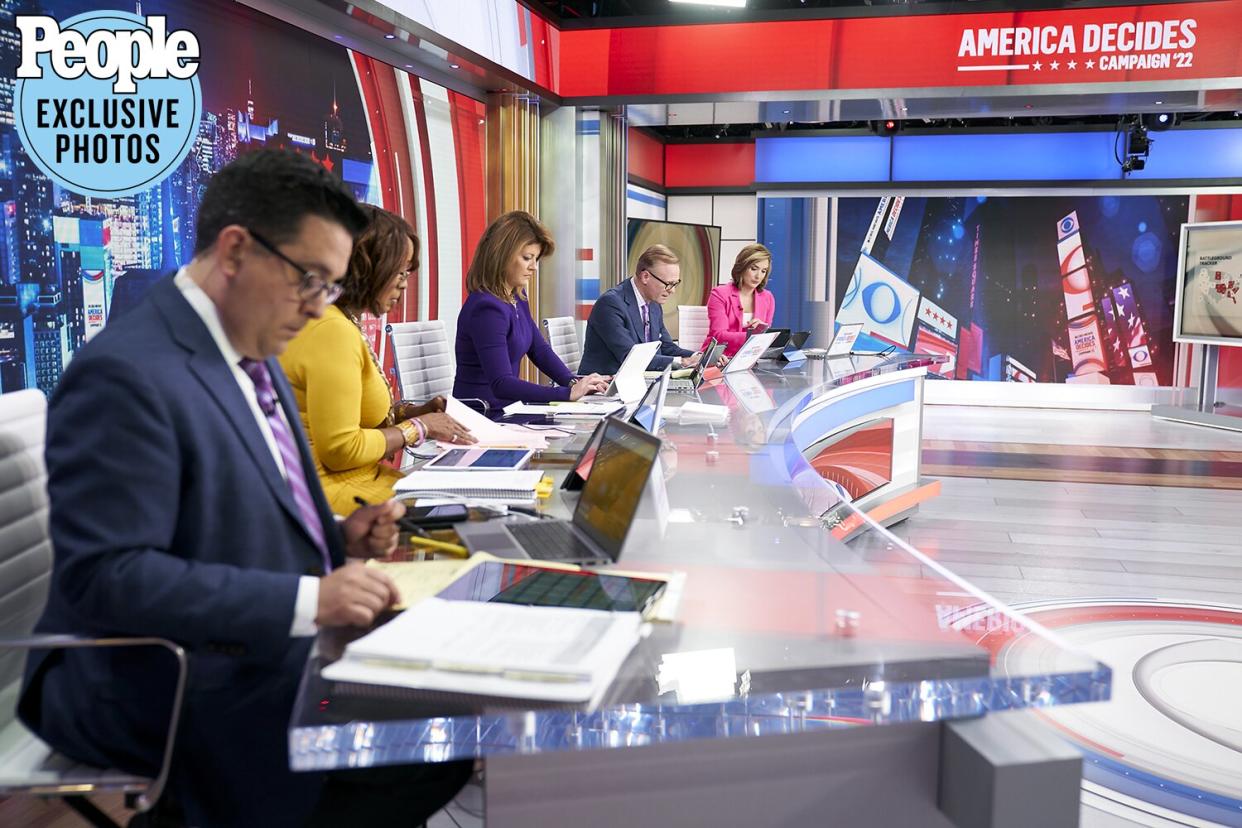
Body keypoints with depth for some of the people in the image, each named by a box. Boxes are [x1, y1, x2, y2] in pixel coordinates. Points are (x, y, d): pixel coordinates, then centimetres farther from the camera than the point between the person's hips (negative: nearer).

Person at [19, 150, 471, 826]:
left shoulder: (249, 354, 10)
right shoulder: (124, 375, -20)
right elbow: (107, 576, -24)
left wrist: (339, 538, 1)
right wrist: (308, 598, -28)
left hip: (276, 642, 9)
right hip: (168, 688, -9)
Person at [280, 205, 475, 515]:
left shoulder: (343, 322, 14)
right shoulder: (332, 331, -18)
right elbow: (341, 449, -19)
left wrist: (412, 411, 12)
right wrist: (418, 427, -8)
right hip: (333, 492, -10)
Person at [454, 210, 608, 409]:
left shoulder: (517, 296, 8)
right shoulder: (487, 307, -20)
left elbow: (539, 348, 14)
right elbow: (501, 384, -26)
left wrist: (574, 382, -3)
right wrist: (568, 393, -28)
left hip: (504, 411, 8)